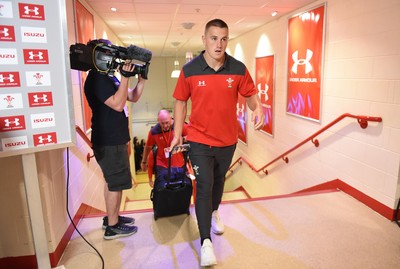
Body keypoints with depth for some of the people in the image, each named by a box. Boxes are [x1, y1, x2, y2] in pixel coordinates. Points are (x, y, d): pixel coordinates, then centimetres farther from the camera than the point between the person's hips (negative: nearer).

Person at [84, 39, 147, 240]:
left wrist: (141, 79, 3)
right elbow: (118, 104, -26)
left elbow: (133, 97, 16)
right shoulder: (96, 79, -16)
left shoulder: (109, 77, 15)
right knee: (116, 183, -2)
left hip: (115, 139, 10)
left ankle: (112, 217, 32)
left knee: (113, 182, 18)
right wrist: (125, 77, -22)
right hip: (108, 142, -10)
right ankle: (112, 226, 11)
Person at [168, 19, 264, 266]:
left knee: (219, 180, 23)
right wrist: (177, 134, -2)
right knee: (204, 187, -5)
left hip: (227, 140, 3)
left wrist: (258, 107, -22)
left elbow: (250, 94, 2)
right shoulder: (189, 70, -9)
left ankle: (214, 212, 52)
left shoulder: (238, 68, -8)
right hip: (199, 140, -2)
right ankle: (206, 241, 8)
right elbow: (181, 101, 0)